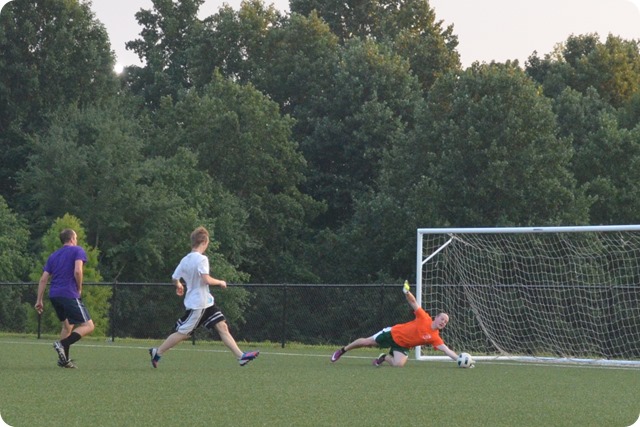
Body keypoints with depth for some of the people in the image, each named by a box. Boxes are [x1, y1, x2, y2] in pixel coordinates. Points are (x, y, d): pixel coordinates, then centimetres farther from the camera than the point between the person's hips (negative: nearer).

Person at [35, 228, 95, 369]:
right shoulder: (77, 251, 2)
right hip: (70, 295, -7)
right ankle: (62, 345, -22)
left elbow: (43, 279, 14)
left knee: (67, 326, 23)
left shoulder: (53, 256, 20)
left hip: (54, 295, 7)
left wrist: (39, 300, 13)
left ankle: (64, 359, 15)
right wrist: (79, 289, -1)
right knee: (88, 326, -5)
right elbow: (78, 271, -15)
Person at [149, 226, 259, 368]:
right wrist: (220, 282, -11)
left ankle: (241, 356, -3)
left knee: (222, 327, 2)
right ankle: (157, 353, 14)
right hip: (198, 304, -9)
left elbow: (174, 278, 11)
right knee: (183, 333, 2)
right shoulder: (201, 259, -19)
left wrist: (178, 285, 33)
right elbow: (206, 279, -28)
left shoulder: (185, 260, 6)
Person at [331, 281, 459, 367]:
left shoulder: (435, 337, -16)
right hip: (394, 333, -2)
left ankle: (384, 357, 11)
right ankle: (342, 350, 31)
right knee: (366, 342, 4)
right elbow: (413, 303, -19)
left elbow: (446, 350, -23)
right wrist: (407, 293, -39)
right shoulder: (424, 319, -20)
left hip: (402, 346, 2)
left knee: (399, 364, -25)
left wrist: (460, 359, -38)